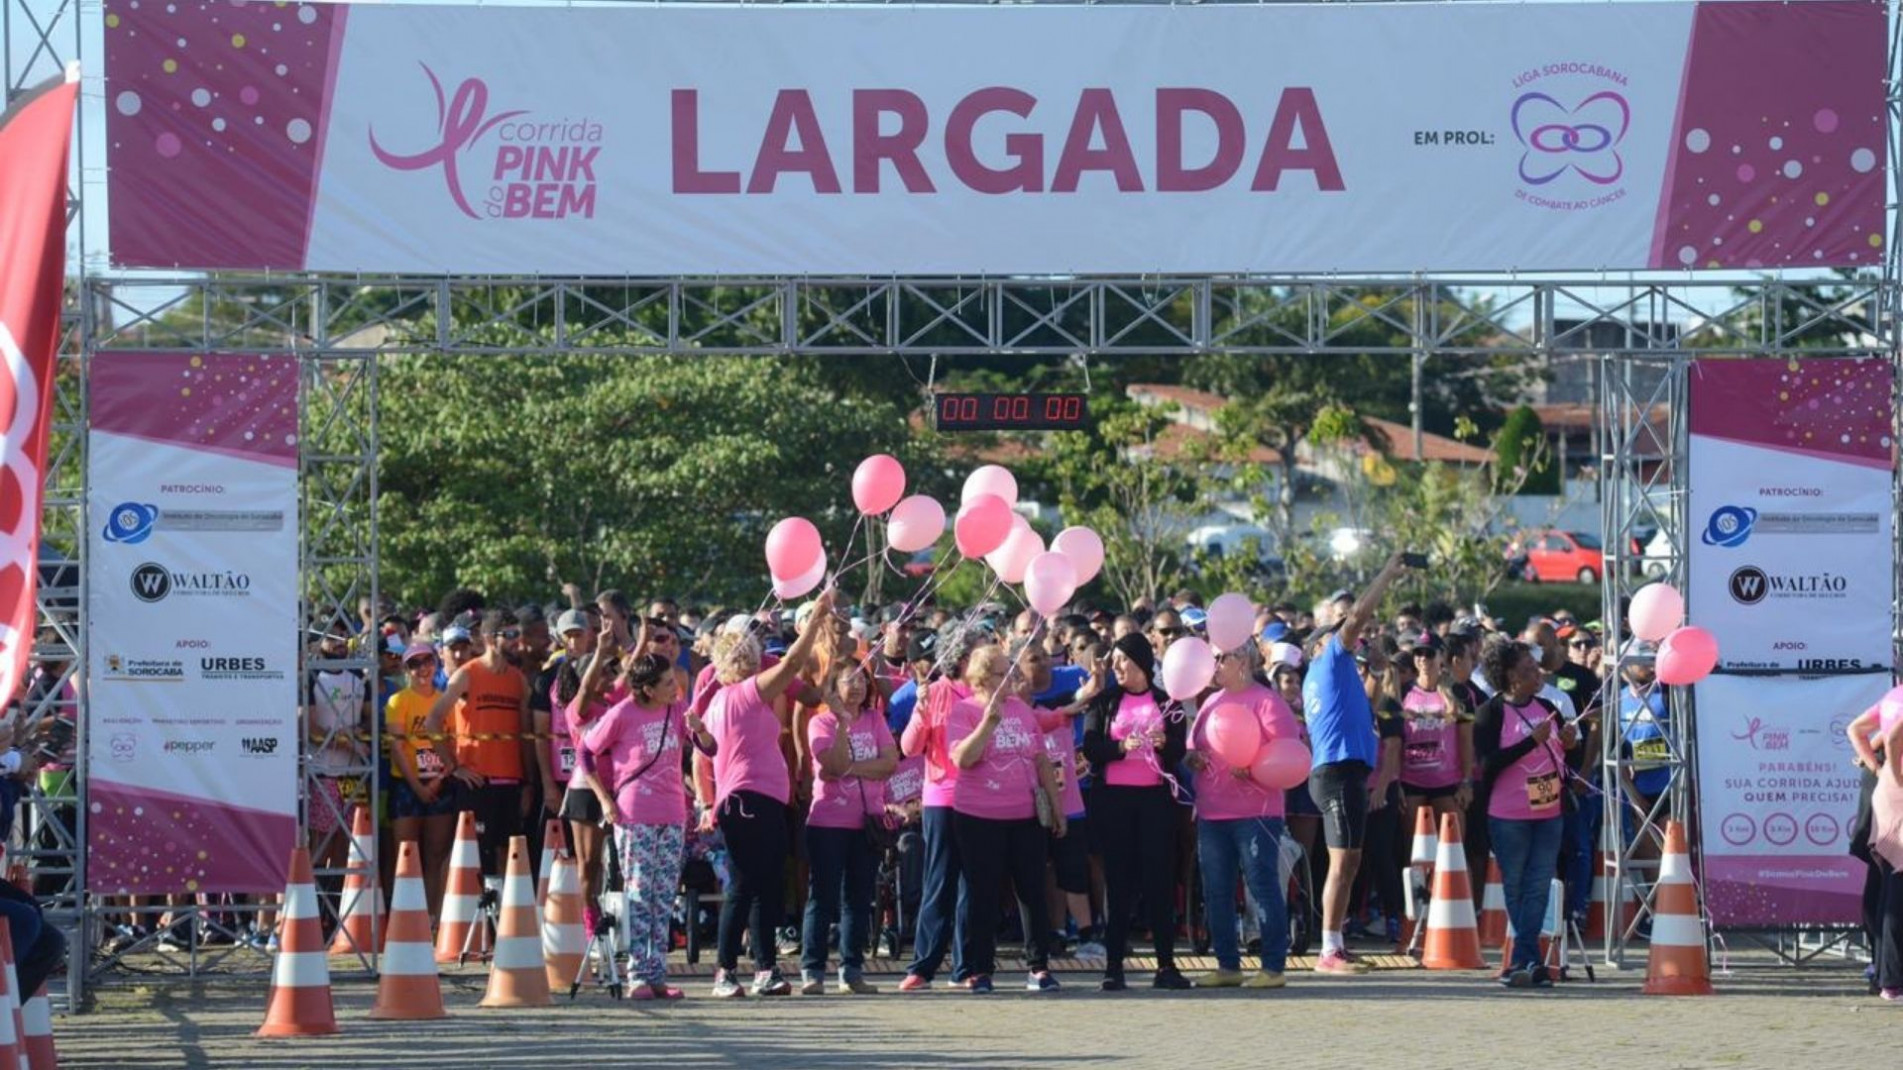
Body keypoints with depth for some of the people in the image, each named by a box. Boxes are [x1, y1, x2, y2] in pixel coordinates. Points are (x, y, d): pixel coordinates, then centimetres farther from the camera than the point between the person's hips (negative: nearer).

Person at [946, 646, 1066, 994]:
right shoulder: (963, 712, -3)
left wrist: (1056, 804, 15)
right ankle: (980, 971, 9)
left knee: (1033, 891, 4)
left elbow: (1041, 760, 16)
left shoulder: (1021, 709, 11)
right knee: (983, 895, 2)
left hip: (1026, 816, 4)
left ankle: (1039, 967, 11)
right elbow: (962, 759, -18)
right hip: (979, 818, -4)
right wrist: (989, 721, -25)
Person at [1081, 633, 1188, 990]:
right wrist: (1122, 747, -19)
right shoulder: (1104, 702, 9)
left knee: (1160, 877, -2)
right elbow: (1090, 747, -2)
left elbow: (1179, 751, 6)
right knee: (1118, 880, -1)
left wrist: (1164, 743, -15)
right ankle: (1113, 965, 1)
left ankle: (1166, 964, 0)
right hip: (1113, 797, 0)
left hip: (1156, 798, 0)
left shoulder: (1166, 702, 10)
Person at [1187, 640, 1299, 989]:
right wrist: (1193, 759, -1)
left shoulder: (1266, 702, -4)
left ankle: (1274, 967, -2)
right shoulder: (1211, 703, 17)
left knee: (1263, 886, -6)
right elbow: (1192, 749, 22)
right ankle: (1227, 966, 16)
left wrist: (1253, 770, -22)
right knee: (1216, 892, 8)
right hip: (1211, 813, 7)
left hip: (1256, 812, -7)